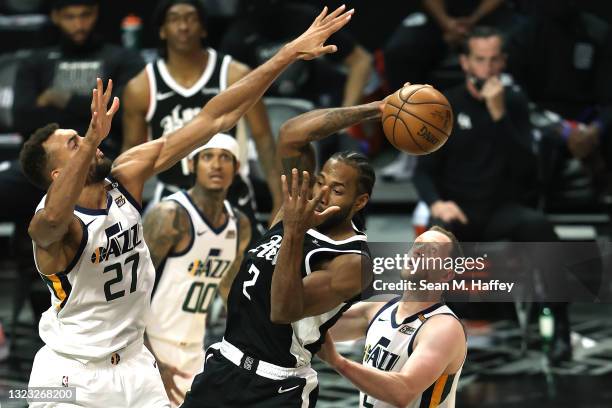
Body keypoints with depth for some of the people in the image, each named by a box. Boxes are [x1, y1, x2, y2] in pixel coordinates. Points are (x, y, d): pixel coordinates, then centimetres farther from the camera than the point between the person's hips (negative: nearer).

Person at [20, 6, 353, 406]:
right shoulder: (48, 226, -23)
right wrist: (92, 140, -63)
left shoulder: (126, 176, -7)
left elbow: (213, 119, -8)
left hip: (134, 363, 6)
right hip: (72, 375, -5)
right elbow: (54, 218, -51)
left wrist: (289, 54, -11)